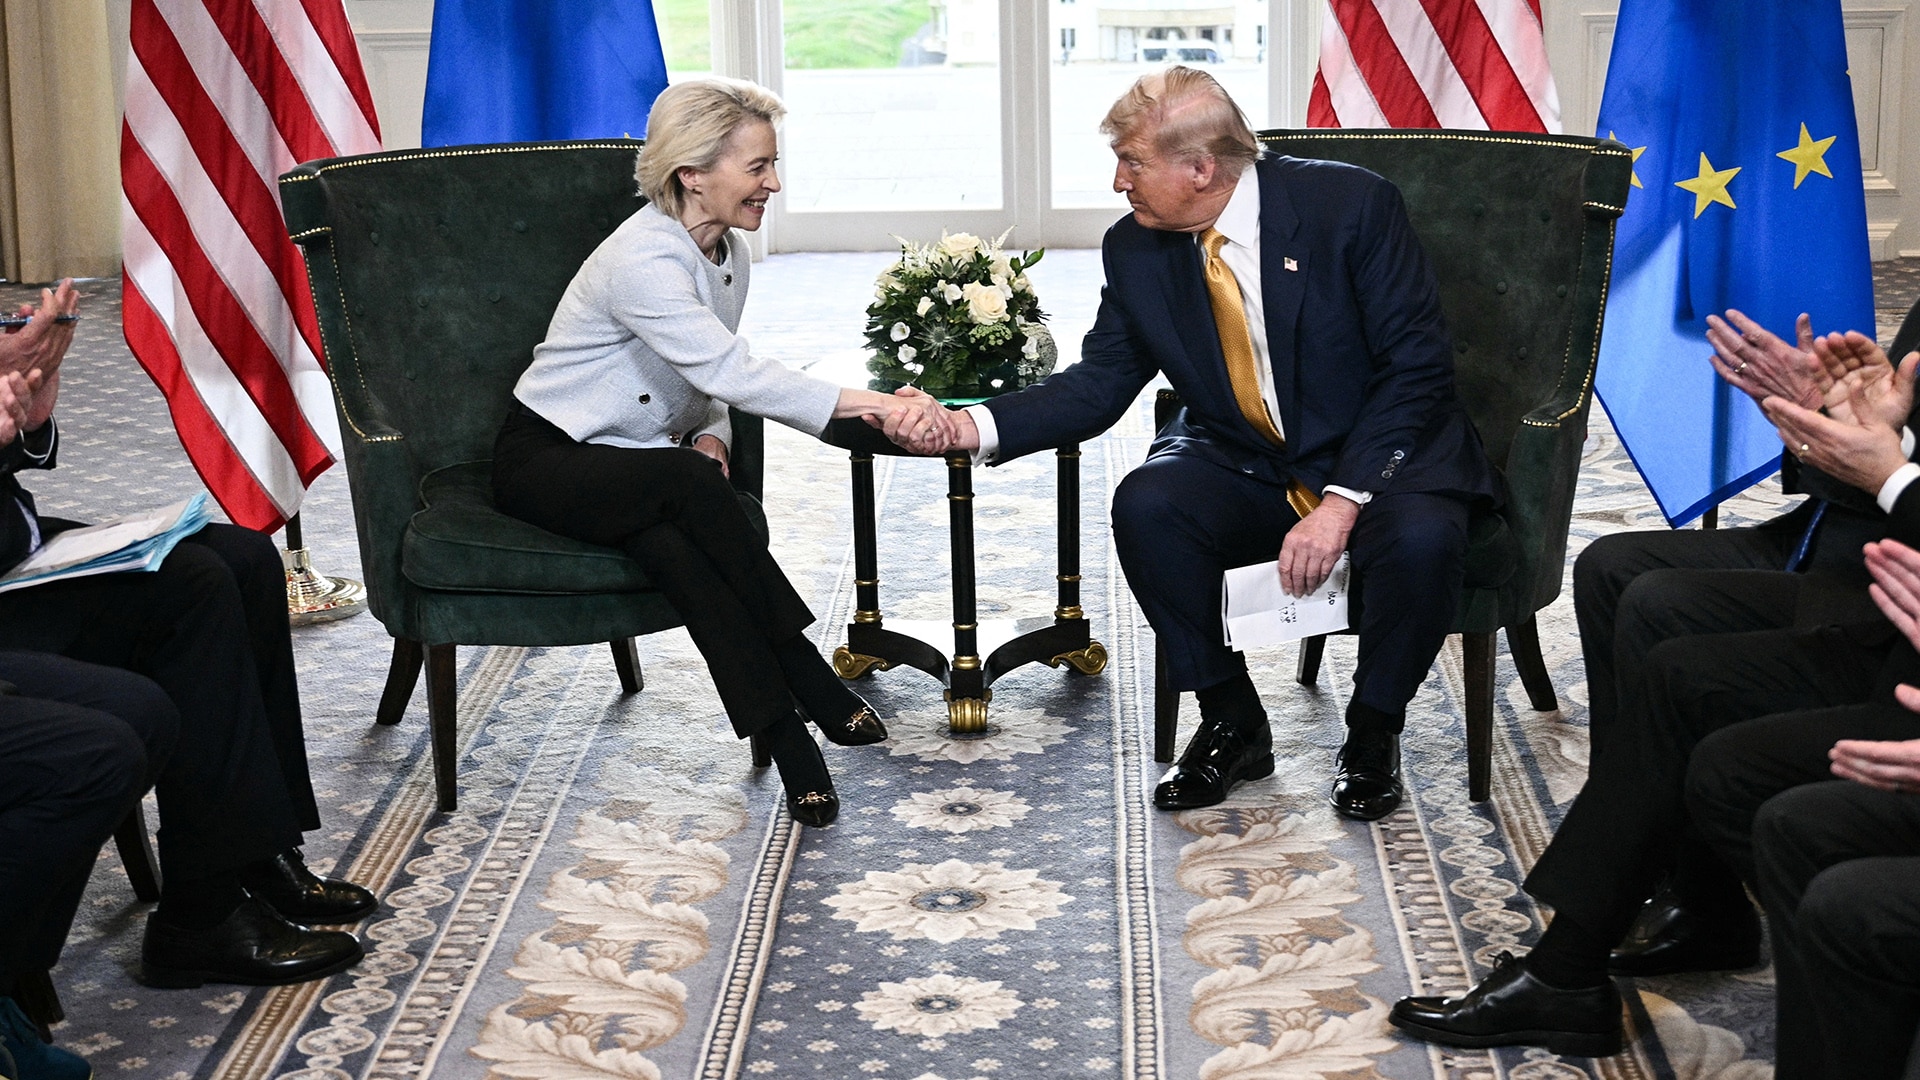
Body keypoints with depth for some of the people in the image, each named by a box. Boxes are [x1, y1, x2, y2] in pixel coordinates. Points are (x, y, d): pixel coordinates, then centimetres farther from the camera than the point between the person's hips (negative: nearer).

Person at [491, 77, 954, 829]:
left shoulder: (729, 252, 3)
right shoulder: (642, 259, -25)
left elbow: (714, 380, 14)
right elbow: (733, 374, -36)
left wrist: (710, 438, -11)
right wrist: (876, 406, -42)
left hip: (639, 469, 6)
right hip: (544, 461, -6)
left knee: (669, 540, -32)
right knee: (686, 485, -37)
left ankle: (784, 730, -37)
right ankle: (814, 688, -30)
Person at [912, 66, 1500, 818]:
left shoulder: (1350, 206, -17)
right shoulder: (1136, 249, -3)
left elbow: (1415, 368, -17)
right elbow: (1099, 384, 1)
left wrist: (1342, 502, -27)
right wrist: (973, 427, -16)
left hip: (1378, 453, -4)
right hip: (1244, 467, 4)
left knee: (1419, 535, -35)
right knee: (1145, 504, -25)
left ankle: (1372, 733, -6)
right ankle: (1230, 726, -5)